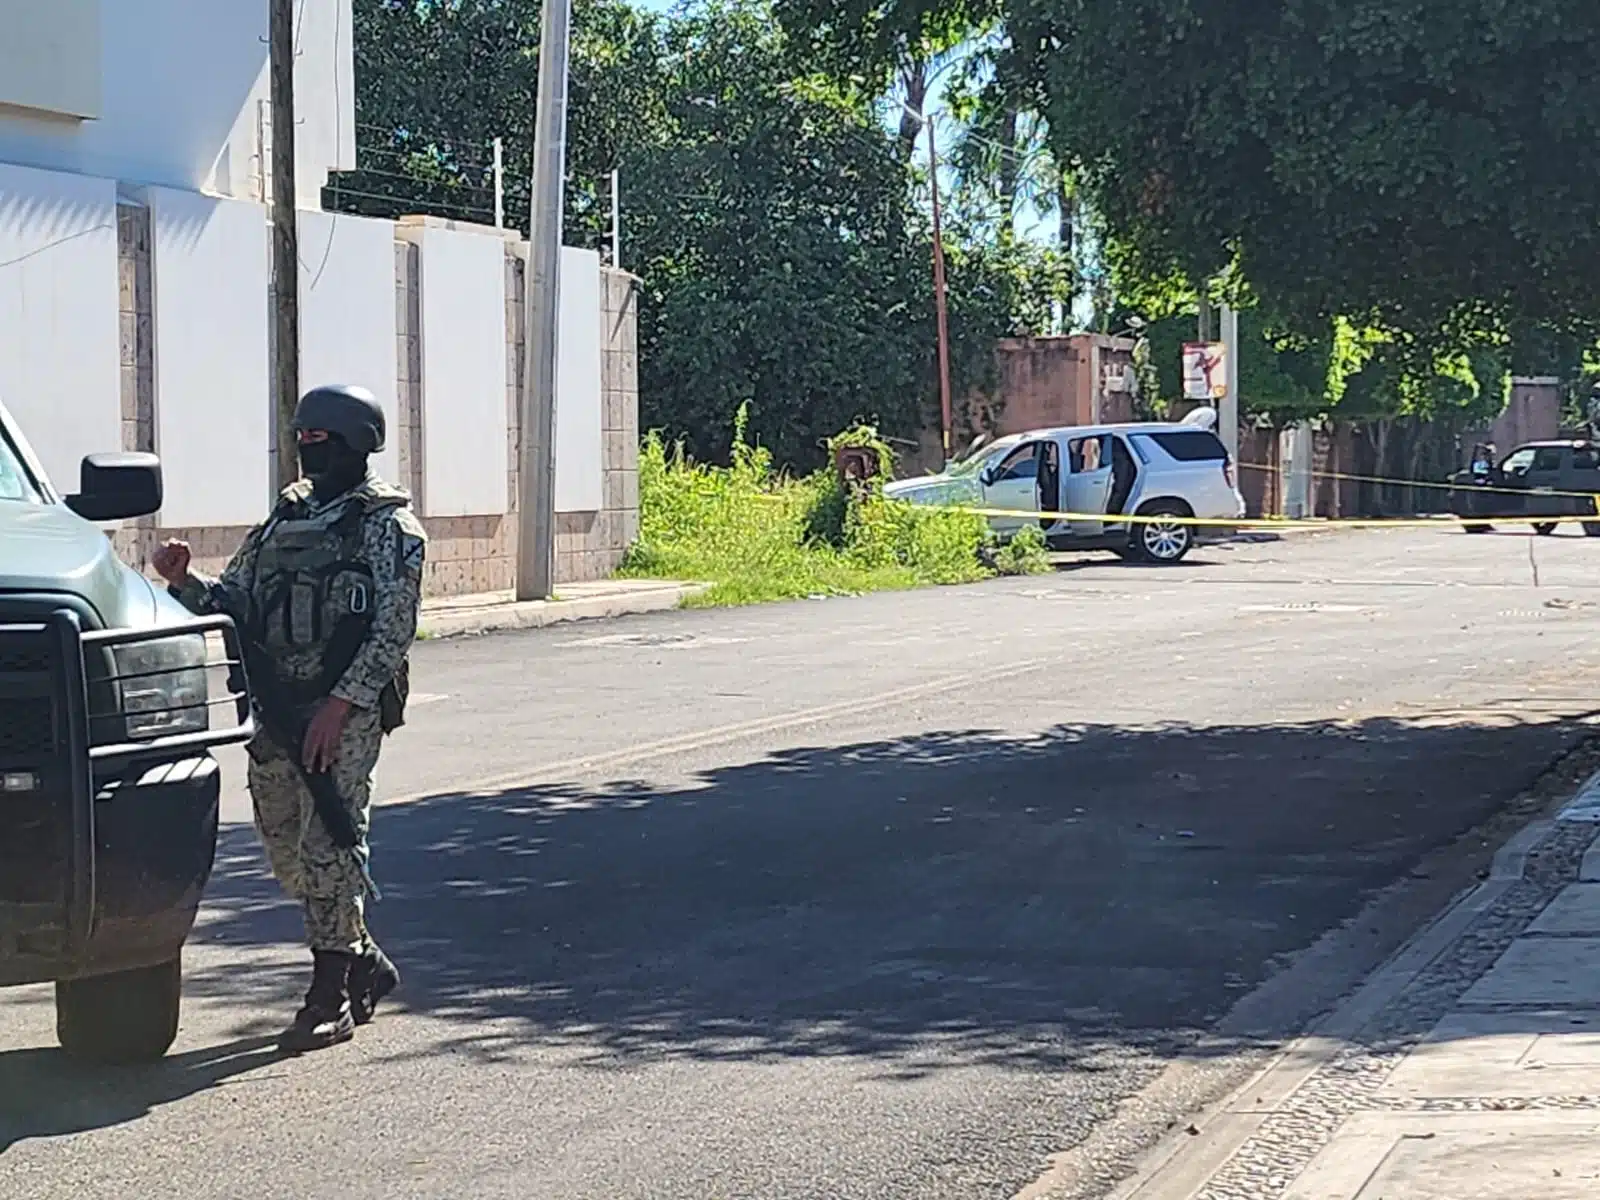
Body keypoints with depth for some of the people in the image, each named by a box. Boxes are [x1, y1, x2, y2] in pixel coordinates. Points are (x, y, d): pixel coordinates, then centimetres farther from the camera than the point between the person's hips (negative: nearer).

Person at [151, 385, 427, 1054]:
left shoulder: (387, 525, -3)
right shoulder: (285, 519, 17)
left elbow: (394, 628, -11)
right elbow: (231, 602, 18)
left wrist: (341, 704, -19)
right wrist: (183, 582, -2)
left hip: (346, 711, -7)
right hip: (276, 710, 7)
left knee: (329, 845, -11)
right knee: (286, 850, 11)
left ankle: (330, 1000, -7)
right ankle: (363, 963, 28)